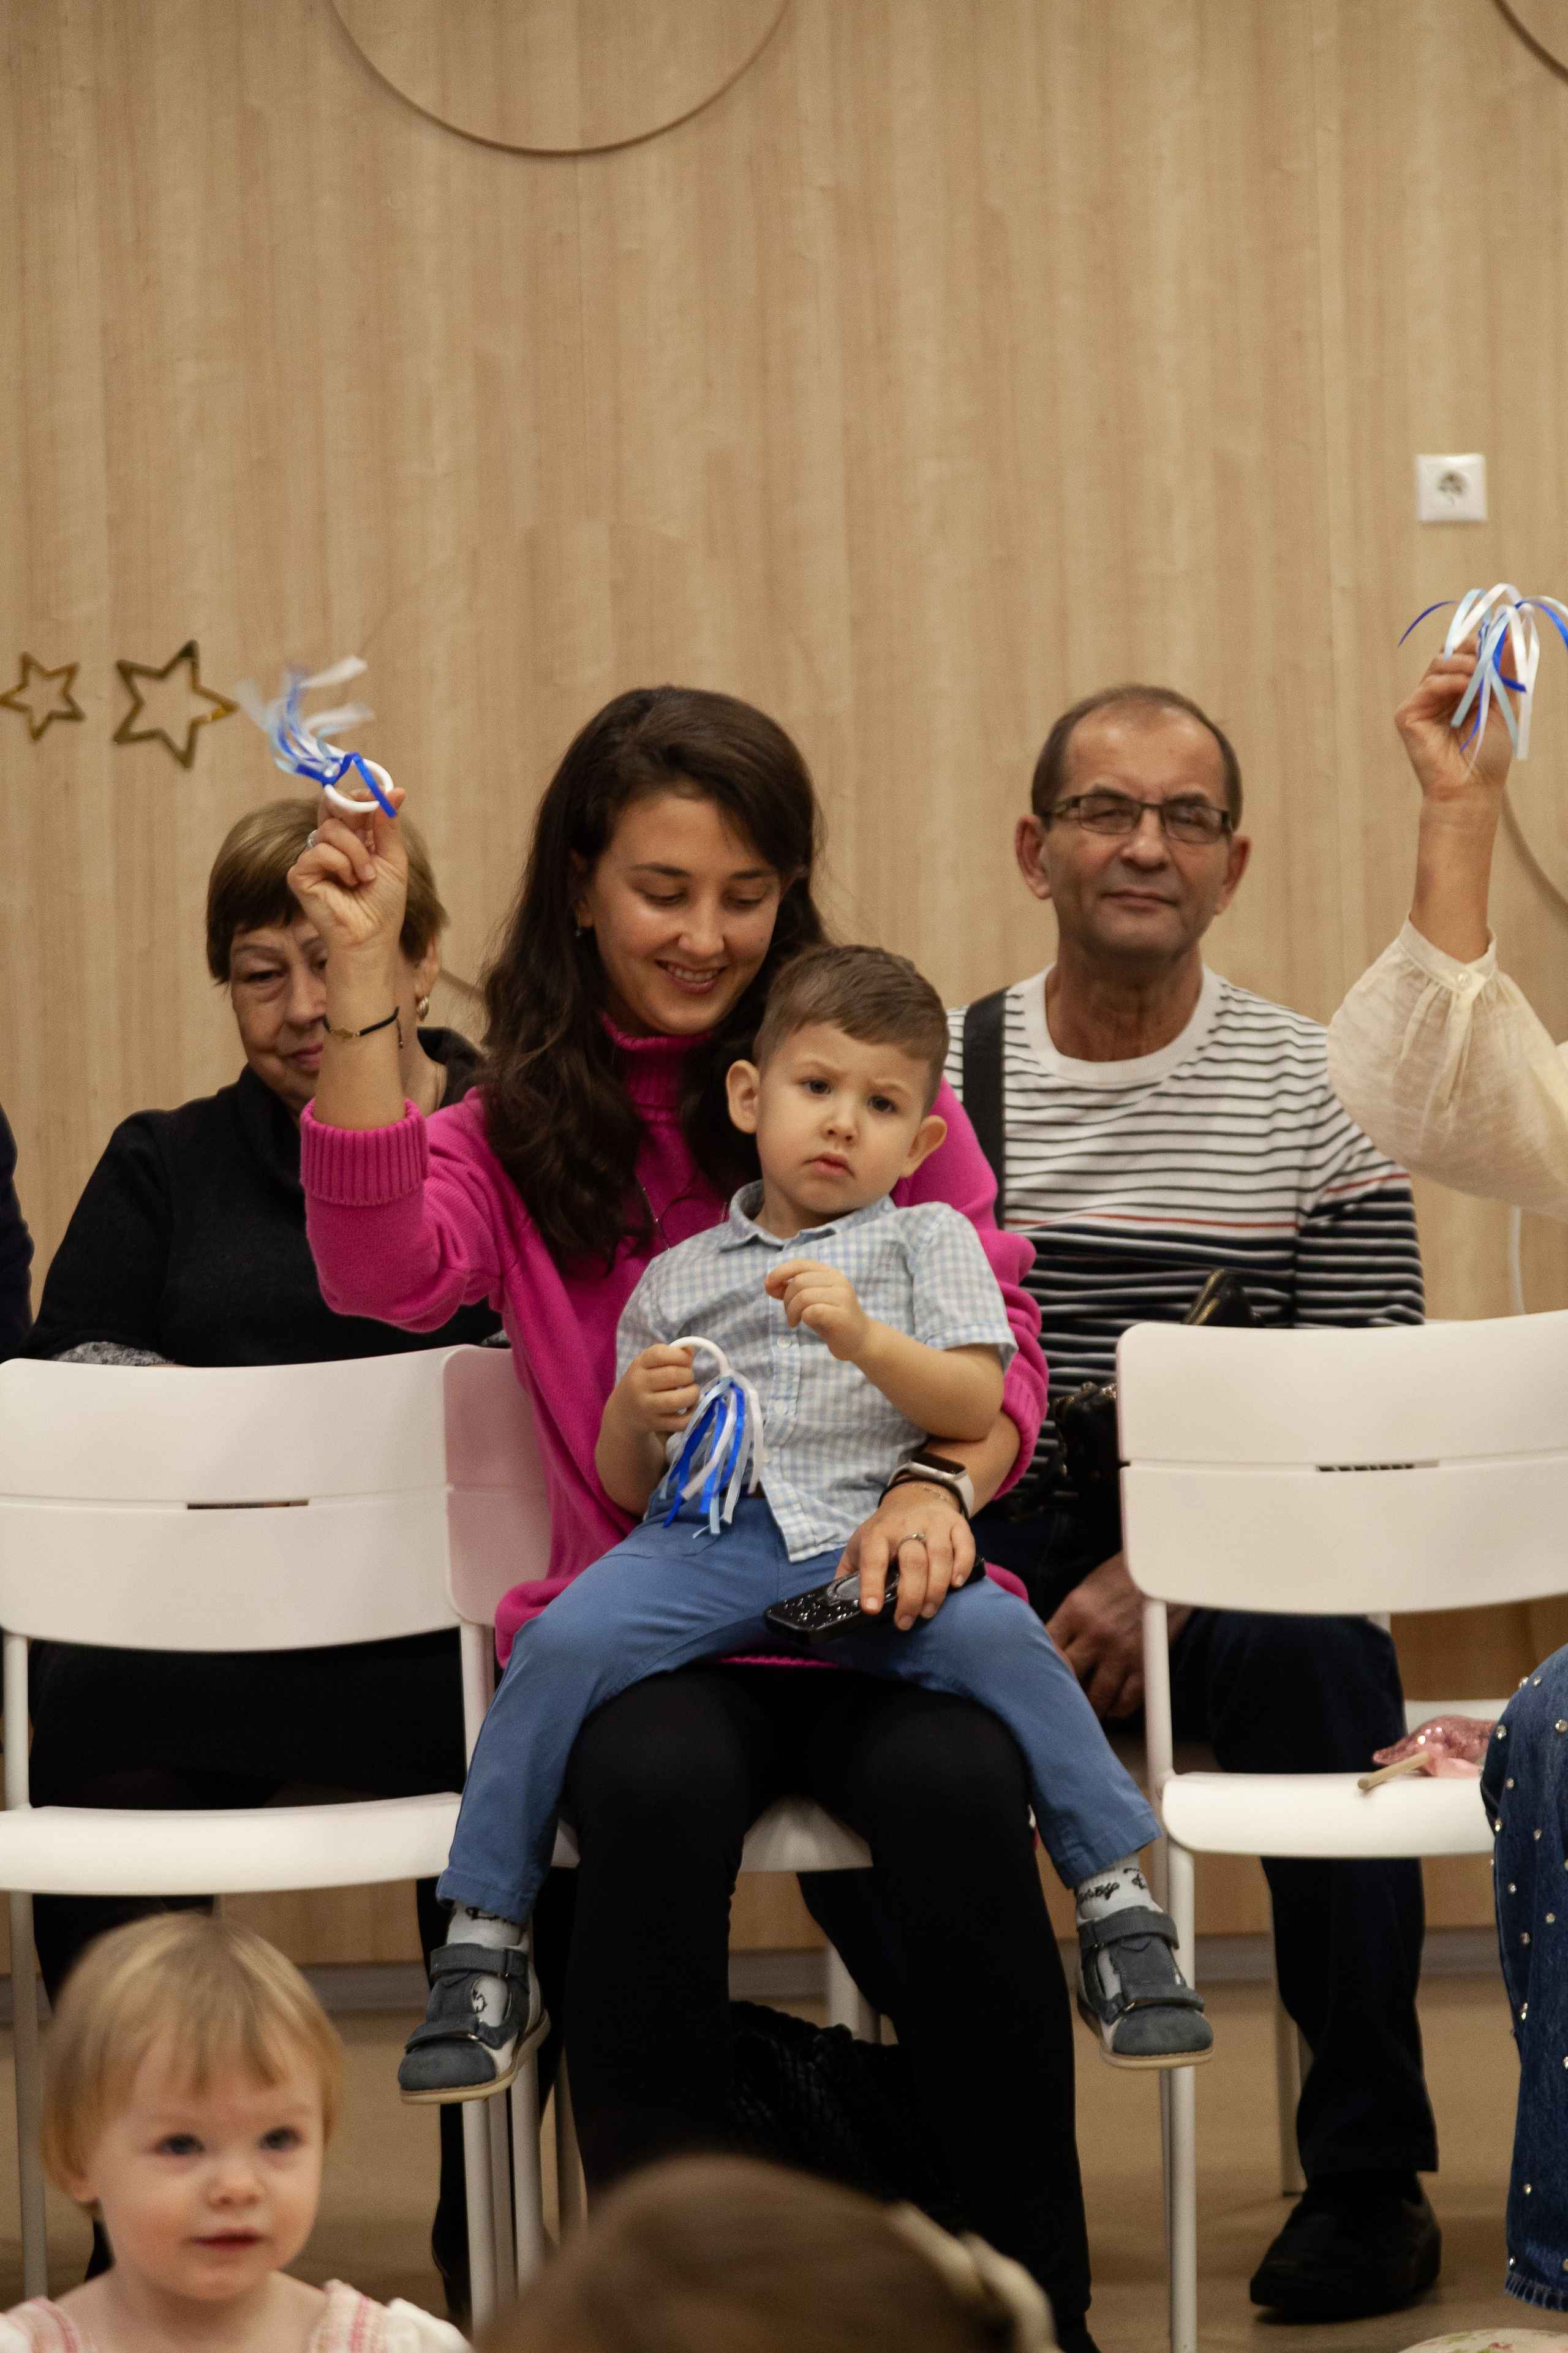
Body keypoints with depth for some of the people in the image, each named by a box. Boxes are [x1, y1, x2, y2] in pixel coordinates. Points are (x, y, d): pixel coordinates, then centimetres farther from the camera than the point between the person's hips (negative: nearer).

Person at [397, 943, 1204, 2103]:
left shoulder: (928, 1239, 18)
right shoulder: (676, 1279, 22)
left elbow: (975, 1408, 3)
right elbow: (626, 1486, 22)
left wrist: (863, 1337, -13)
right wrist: (633, 1415, 0)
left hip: (868, 1537, -1)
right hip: (703, 1537, 1)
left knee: (999, 1637, -32)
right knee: (563, 1643, -27)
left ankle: (1124, 1916, -19)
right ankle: (483, 1954, -17)